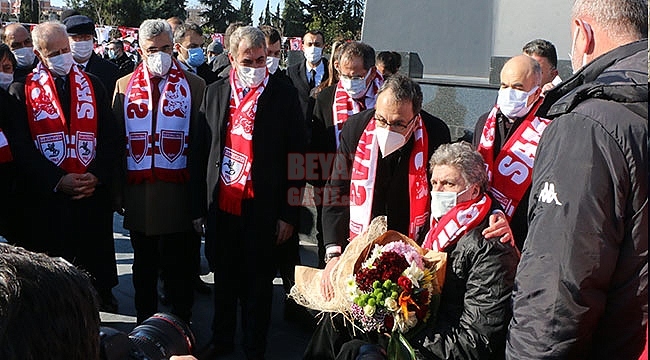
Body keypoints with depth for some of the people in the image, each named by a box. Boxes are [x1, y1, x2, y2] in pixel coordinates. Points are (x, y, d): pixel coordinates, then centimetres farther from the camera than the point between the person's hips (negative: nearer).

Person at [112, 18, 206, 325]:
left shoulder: (194, 86, 1)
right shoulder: (124, 86, 9)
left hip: (180, 193, -2)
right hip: (139, 193, 3)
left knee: (180, 267, 7)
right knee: (144, 267, 15)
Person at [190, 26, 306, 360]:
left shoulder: (284, 96, -5)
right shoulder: (215, 92, 4)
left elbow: (295, 157, -5)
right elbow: (200, 150, 6)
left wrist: (289, 214, -7)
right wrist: (198, 204, 3)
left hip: (262, 207, -3)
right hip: (221, 205, 3)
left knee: (258, 283, 10)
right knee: (224, 277, 17)